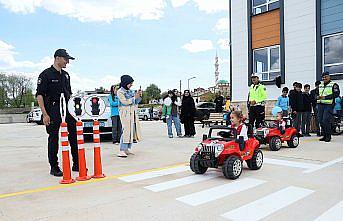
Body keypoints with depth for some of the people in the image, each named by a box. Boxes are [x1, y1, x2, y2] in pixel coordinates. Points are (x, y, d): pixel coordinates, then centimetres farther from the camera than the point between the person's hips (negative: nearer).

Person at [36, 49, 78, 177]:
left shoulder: (66, 75, 15)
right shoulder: (46, 74, -6)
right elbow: (39, 95, -10)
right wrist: (45, 114, -16)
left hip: (67, 110, 7)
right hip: (53, 112, -6)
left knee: (74, 136, 6)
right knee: (53, 139, 2)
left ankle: (76, 164, 17)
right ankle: (54, 167, 15)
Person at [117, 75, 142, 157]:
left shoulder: (131, 91, 15)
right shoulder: (120, 92, -5)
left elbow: (136, 102, 18)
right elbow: (125, 102, -14)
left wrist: (139, 96, 0)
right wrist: (134, 97, -13)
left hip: (133, 113, 7)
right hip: (125, 113, -7)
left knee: (132, 131, 6)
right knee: (126, 131, -14)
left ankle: (127, 149, 13)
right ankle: (122, 151, -14)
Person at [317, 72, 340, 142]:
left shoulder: (334, 85, -1)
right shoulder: (320, 85, 19)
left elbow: (336, 94, -12)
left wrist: (325, 97, -20)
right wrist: (317, 97, -1)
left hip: (329, 105, -6)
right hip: (320, 105, 6)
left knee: (326, 121, -13)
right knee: (321, 121, 6)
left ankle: (328, 136, -1)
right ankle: (324, 135, 18)